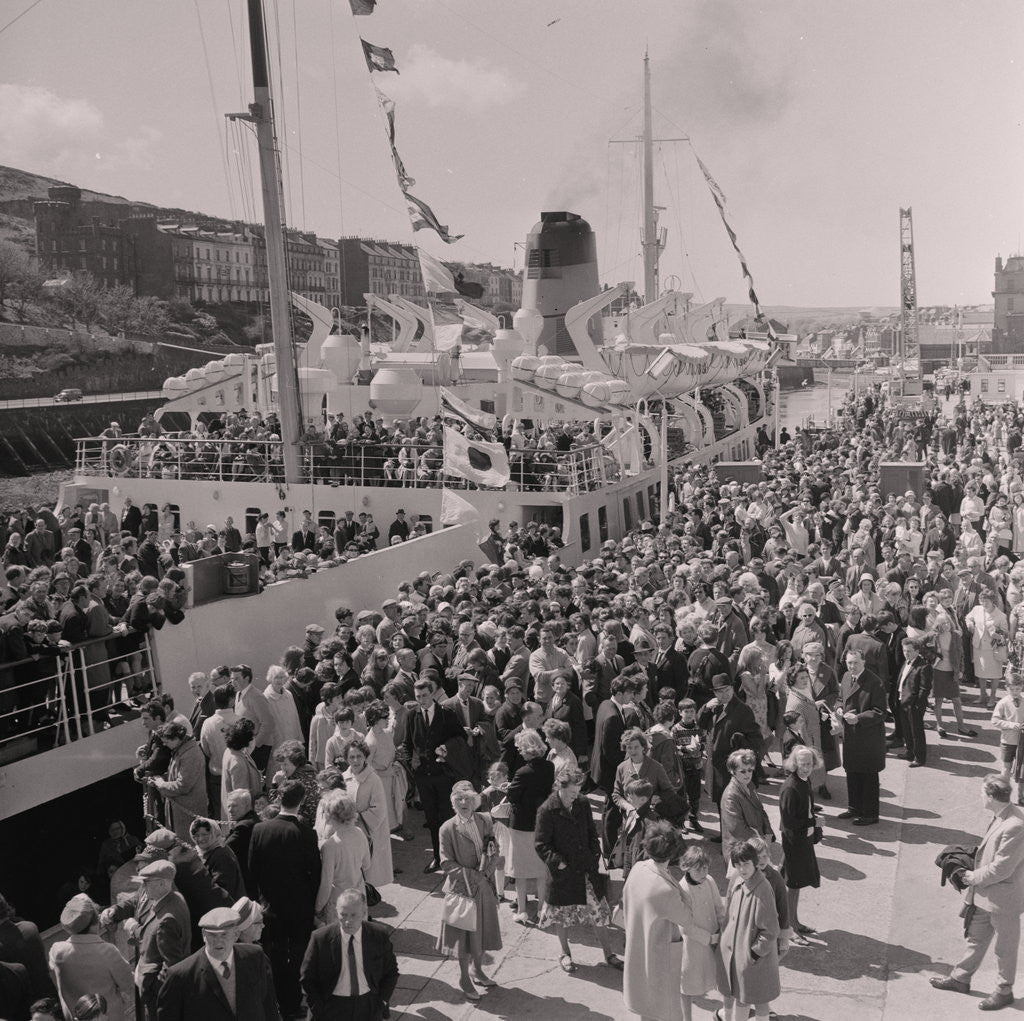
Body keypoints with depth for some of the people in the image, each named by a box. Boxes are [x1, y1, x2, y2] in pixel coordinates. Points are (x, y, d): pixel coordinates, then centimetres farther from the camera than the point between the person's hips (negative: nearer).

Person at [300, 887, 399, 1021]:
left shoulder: (379, 936, -6)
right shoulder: (320, 939, -10)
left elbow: (391, 973, 8)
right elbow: (308, 979, 0)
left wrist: (382, 1002, -1)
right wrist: (319, 1010, -6)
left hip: (369, 1006, 3)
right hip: (332, 1007, -2)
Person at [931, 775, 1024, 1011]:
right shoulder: (1000, 817, -2)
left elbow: (1001, 868, -27)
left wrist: (974, 877, -14)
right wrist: (975, 874, 5)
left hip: (1003, 898, -9)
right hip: (984, 894, 9)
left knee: (1005, 947, 13)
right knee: (976, 938, 22)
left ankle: (1004, 991, 30)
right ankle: (961, 978, 37)